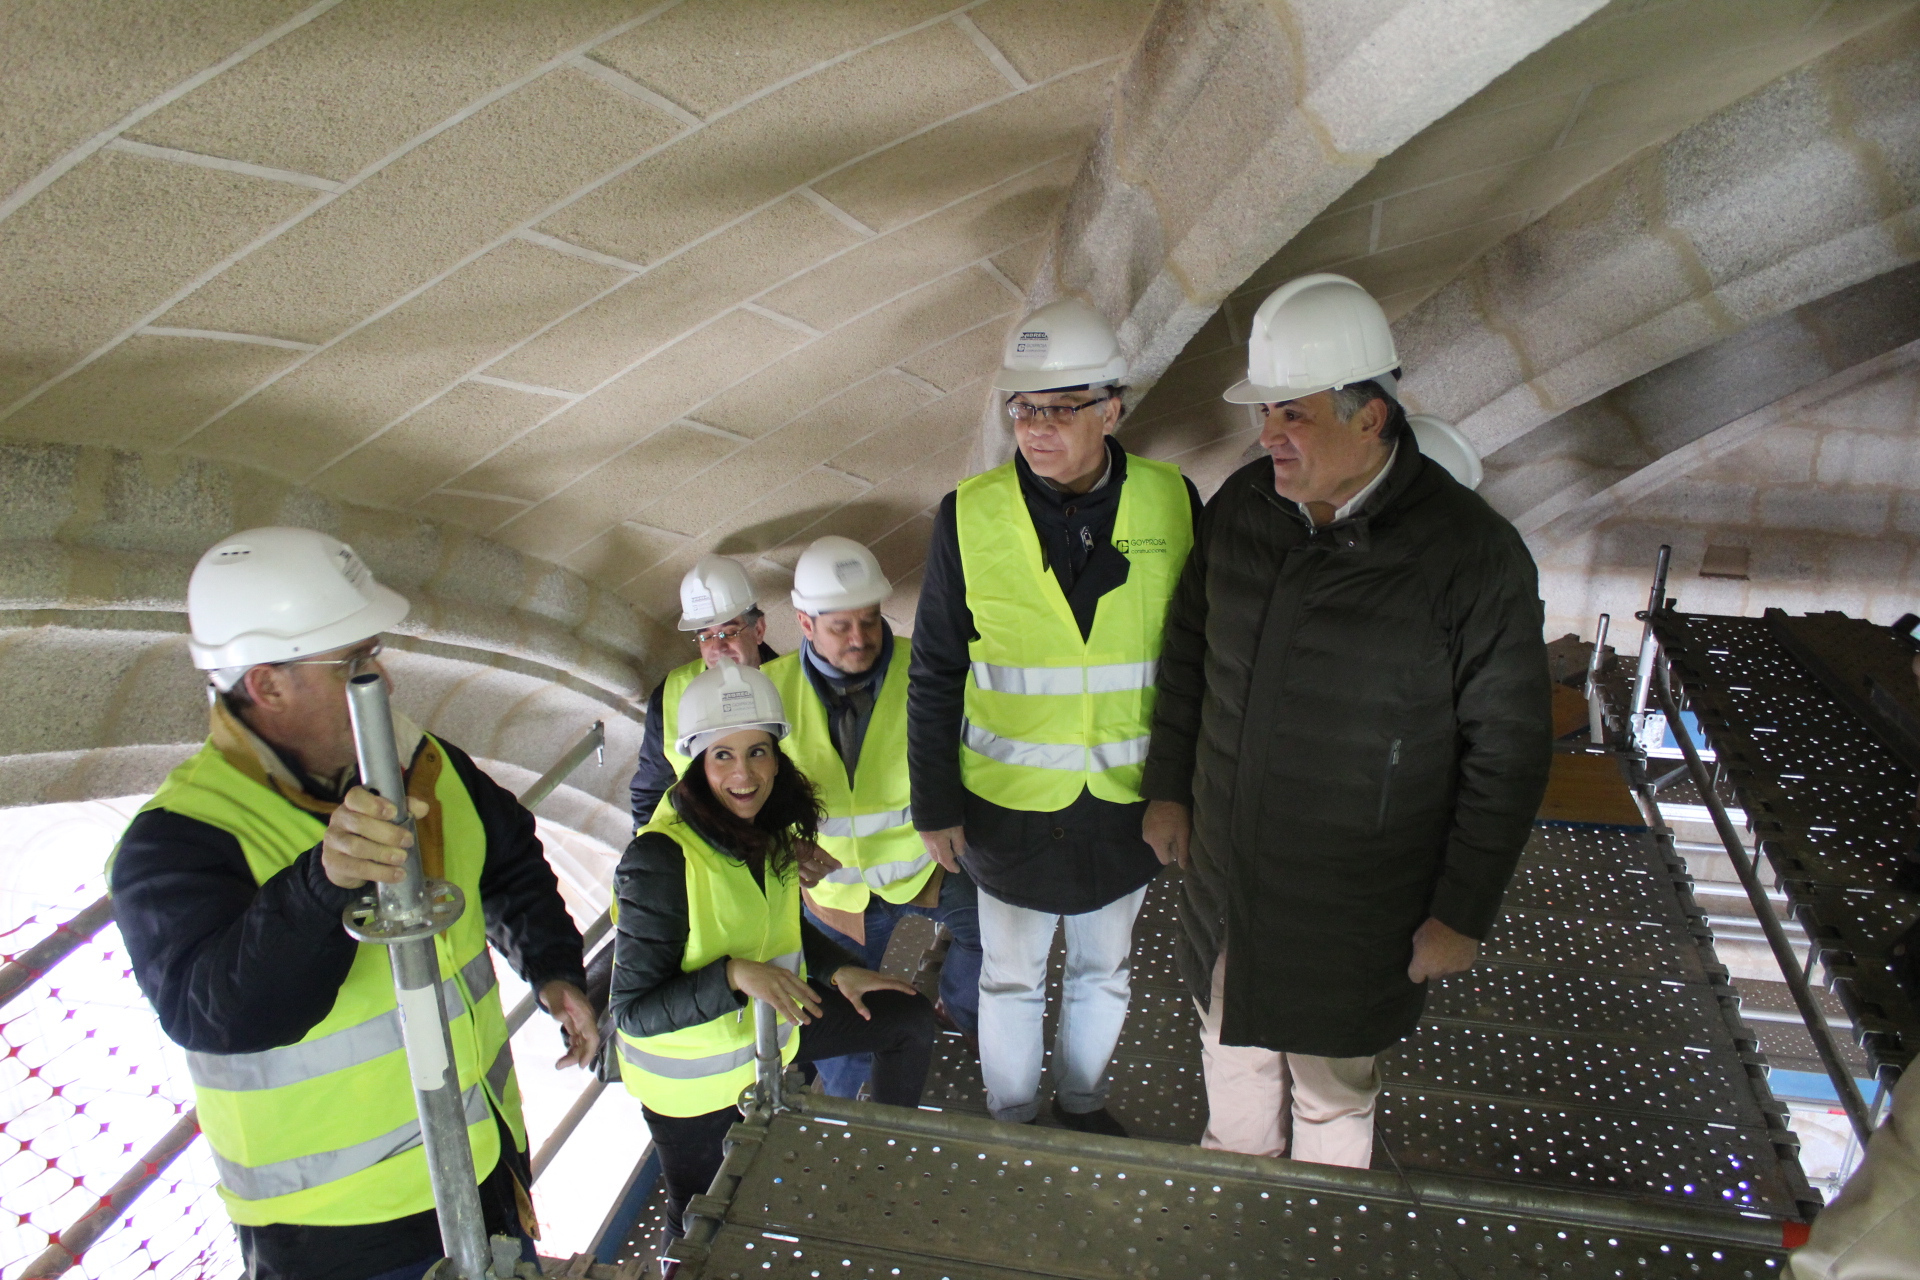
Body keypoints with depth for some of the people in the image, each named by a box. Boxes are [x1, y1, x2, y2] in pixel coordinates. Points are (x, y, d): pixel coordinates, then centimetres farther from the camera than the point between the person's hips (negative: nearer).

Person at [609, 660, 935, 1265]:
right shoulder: (660, 860, -33)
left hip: (769, 1024, 6)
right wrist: (734, 976, -40)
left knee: (912, 1019, 9)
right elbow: (634, 1010, -29)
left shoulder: (765, 828, -10)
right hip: (692, 1073, -6)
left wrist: (837, 970, 0)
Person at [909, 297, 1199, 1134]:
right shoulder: (970, 517, -15)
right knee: (1011, 977, 19)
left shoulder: (1172, 503, -13)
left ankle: (1083, 1100, 51)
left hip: (1130, 802, 2)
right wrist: (935, 805, -2)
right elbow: (935, 677, -6)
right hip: (1011, 805, -1)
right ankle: (1011, 1118, 46)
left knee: (1103, 969, 24)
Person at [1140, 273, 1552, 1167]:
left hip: (1351, 914, -4)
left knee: (1331, 1087, 19)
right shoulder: (1241, 505, -7)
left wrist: (1464, 911, -10)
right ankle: (1236, 1163, 56)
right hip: (1223, 873, 5)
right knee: (1231, 1044, 27)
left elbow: (1507, 751, -14)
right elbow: (1188, 651, 8)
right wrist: (1168, 786, 10)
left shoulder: (1472, 555, -21)